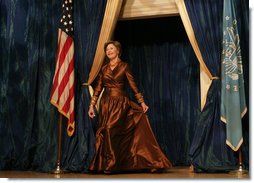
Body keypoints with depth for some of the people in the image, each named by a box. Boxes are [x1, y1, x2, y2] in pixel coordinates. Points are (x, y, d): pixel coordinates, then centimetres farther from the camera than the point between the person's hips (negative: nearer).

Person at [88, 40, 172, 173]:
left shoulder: (124, 66, 4)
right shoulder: (104, 69, 13)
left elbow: (133, 85, 1)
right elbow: (98, 88, 12)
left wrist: (142, 102, -4)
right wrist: (92, 105, 6)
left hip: (121, 103, -3)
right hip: (106, 104, 3)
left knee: (111, 129, -13)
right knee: (106, 131, -4)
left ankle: (110, 165, -2)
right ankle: (107, 164, 6)